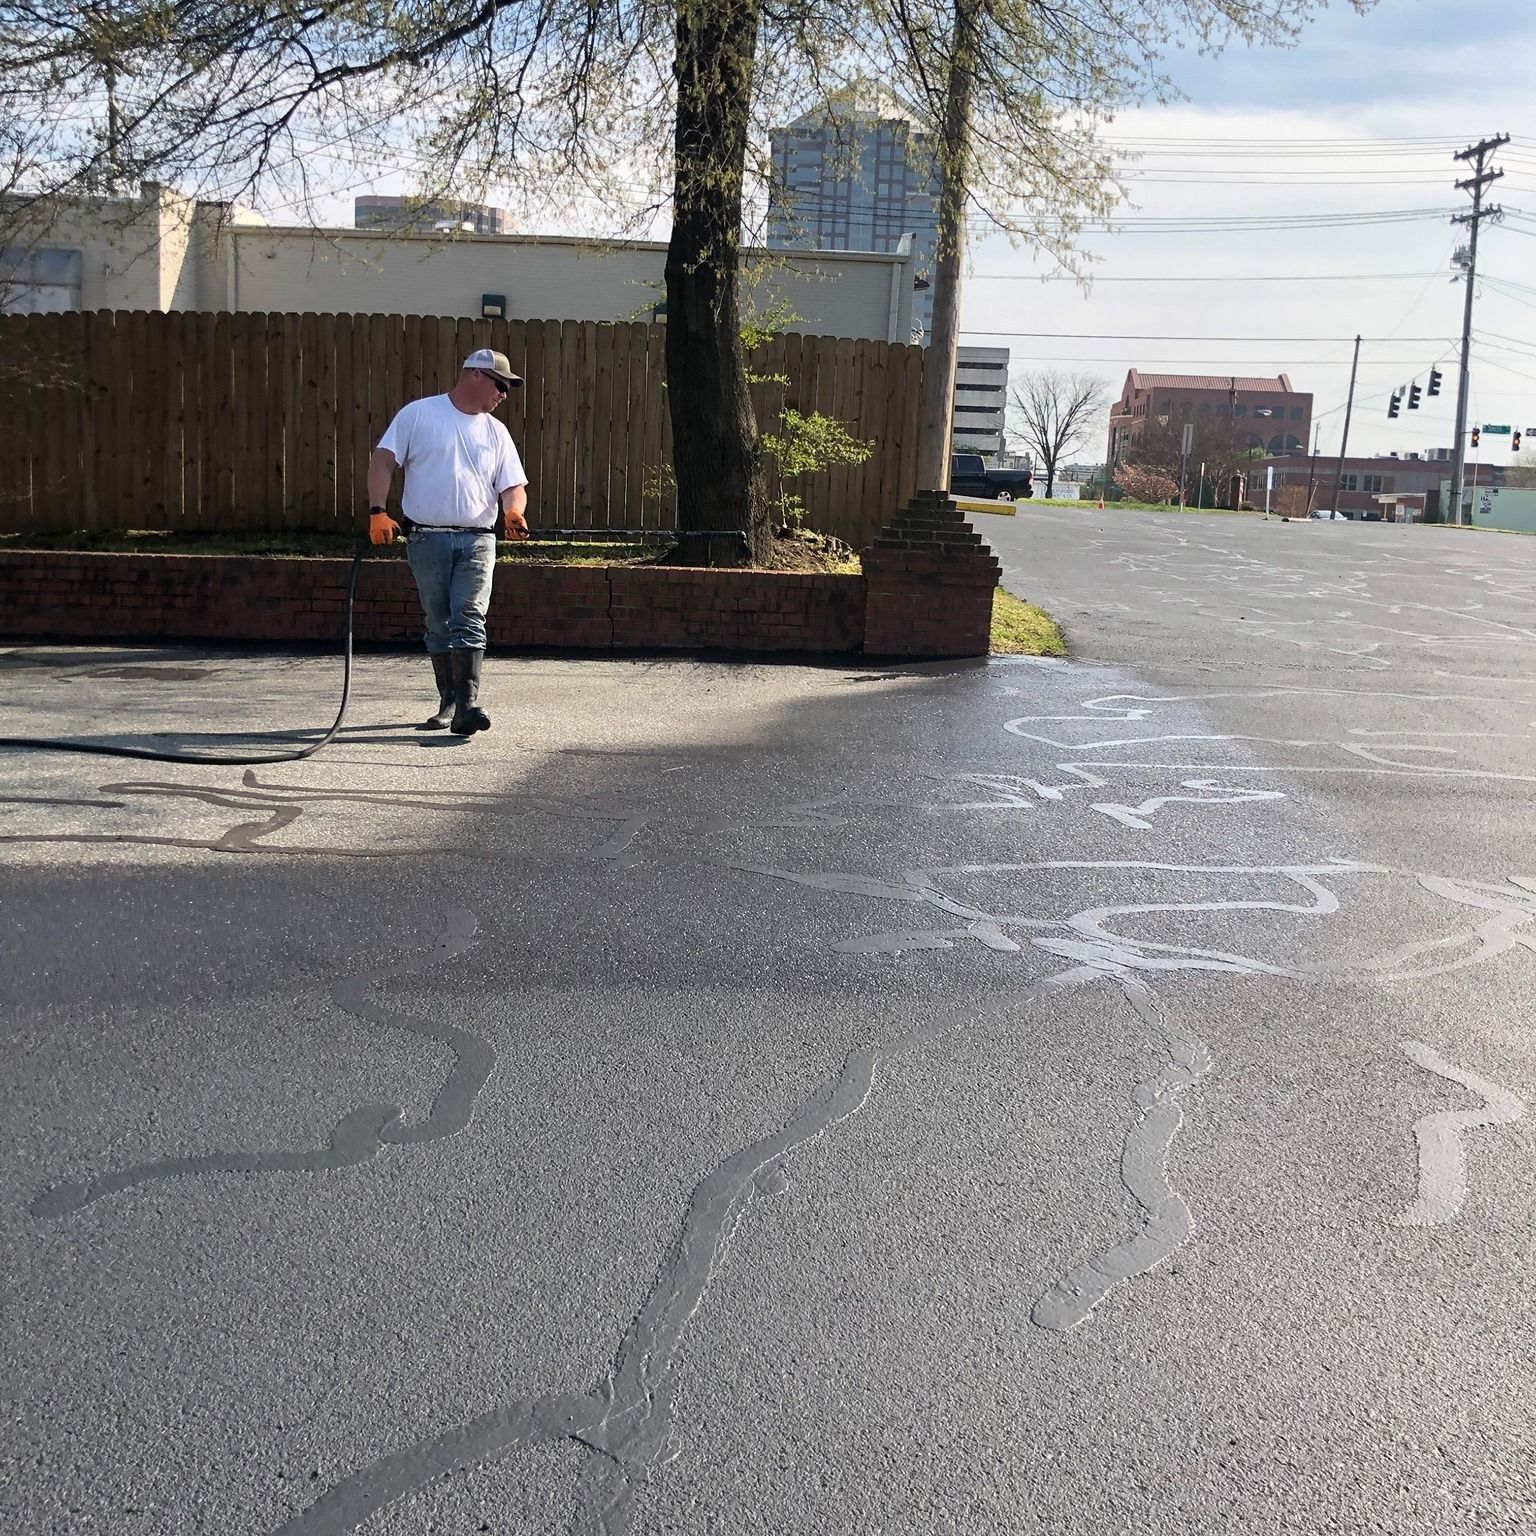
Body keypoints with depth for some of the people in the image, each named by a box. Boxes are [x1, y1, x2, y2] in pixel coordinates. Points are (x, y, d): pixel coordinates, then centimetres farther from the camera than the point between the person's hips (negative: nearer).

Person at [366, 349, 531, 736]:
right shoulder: (418, 414, 4)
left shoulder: (496, 432, 15)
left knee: (469, 620, -12)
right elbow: (383, 460, 0)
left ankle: (467, 705, -20)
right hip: (427, 539, -1)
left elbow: (513, 486, 10)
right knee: (439, 624, 5)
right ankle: (448, 702, 16)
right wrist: (378, 512, -12)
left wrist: (514, 511, -13)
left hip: (477, 541, 2)